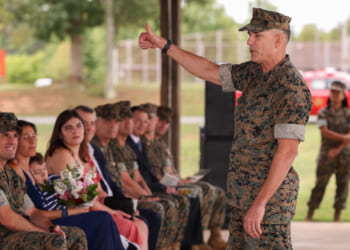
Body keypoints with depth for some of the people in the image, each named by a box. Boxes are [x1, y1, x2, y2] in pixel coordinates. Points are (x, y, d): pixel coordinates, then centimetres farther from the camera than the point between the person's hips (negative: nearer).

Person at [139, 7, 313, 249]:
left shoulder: (292, 89, -18)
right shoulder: (254, 74, 11)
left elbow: (288, 150, -23)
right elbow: (209, 71, 23)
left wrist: (259, 203, -25)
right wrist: (163, 44, 21)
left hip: (270, 194, -10)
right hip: (243, 196, 10)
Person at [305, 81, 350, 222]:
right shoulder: (323, 113, -1)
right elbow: (325, 132, -14)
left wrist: (337, 149, -19)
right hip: (326, 156, -1)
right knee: (320, 185, -4)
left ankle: (337, 216, 9)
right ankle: (309, 215, 2)